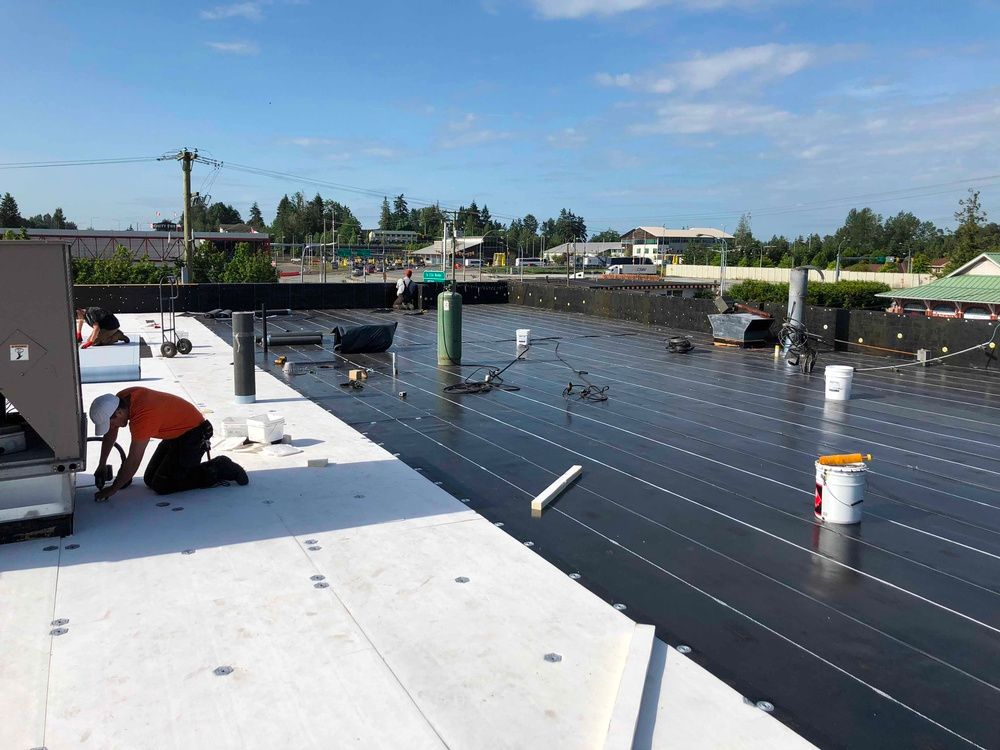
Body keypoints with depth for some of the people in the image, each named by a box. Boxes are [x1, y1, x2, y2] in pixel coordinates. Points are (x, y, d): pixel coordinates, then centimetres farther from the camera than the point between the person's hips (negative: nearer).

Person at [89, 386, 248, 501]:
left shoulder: (142, 416, -31)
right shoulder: (120, 399, -5)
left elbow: (133, 461, -26)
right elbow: (111, 434, 13)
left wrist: (113, 489, -16)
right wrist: (102, 465, 15)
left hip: (193, 434, -9)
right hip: (175, 433, 10)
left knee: (161, 486, -13)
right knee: (150, 480, 8)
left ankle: (219, 470, -7)